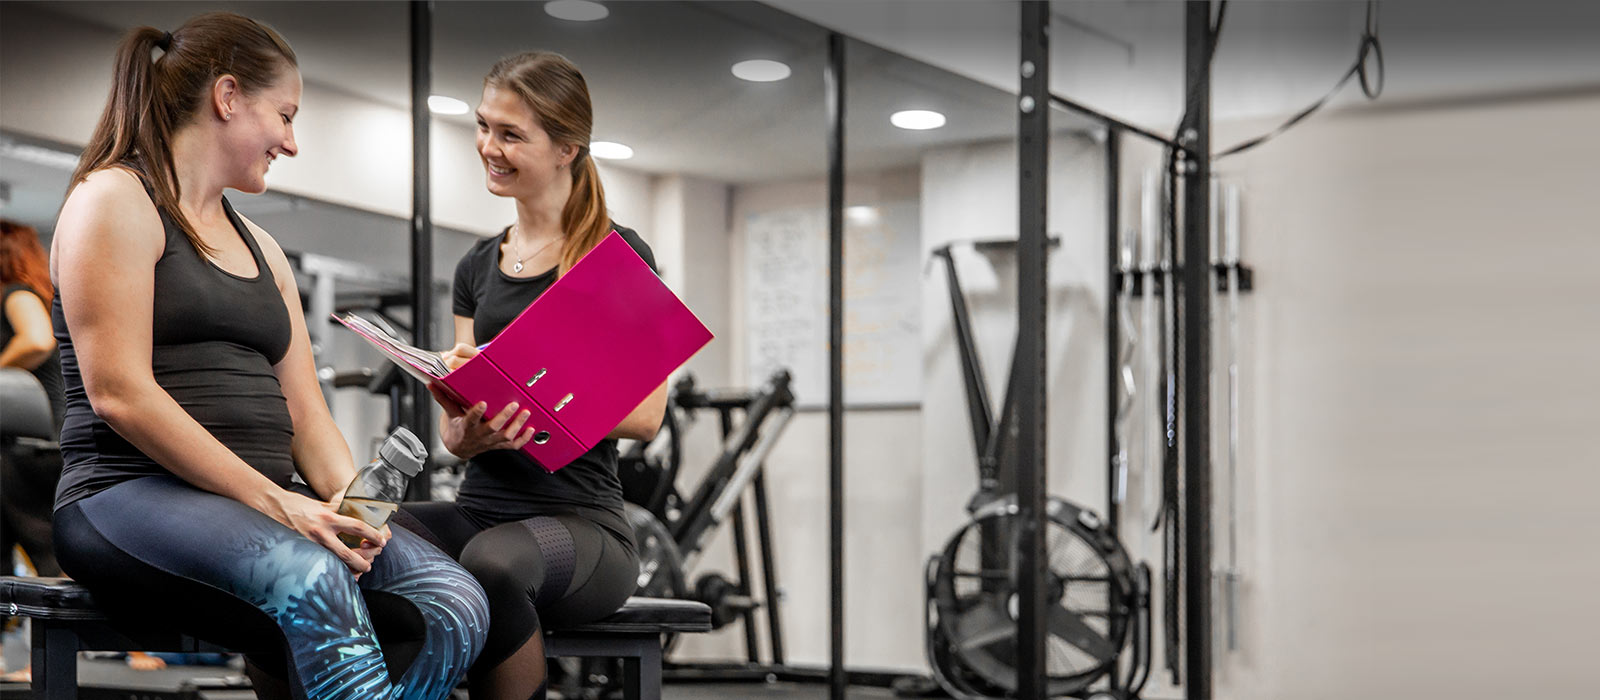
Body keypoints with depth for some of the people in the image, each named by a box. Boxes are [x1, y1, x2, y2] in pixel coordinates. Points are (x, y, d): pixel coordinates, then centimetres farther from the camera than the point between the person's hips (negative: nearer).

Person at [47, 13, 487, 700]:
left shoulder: (261, 249, 27)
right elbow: (118, 393, -11)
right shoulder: (114, 200, 2)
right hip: (130, 494, -7)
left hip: (264, 503, 7)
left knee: (455, 603, -20)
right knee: (307, 579, -39)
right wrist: (270, 499, -15)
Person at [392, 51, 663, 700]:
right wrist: (466, 431, -10)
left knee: (495, 559, -38)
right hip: (482, 506, 4)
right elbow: (454, 435, 15)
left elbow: (643, 414, -7)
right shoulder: (478, 266, 18)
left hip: (581, 519, -4)